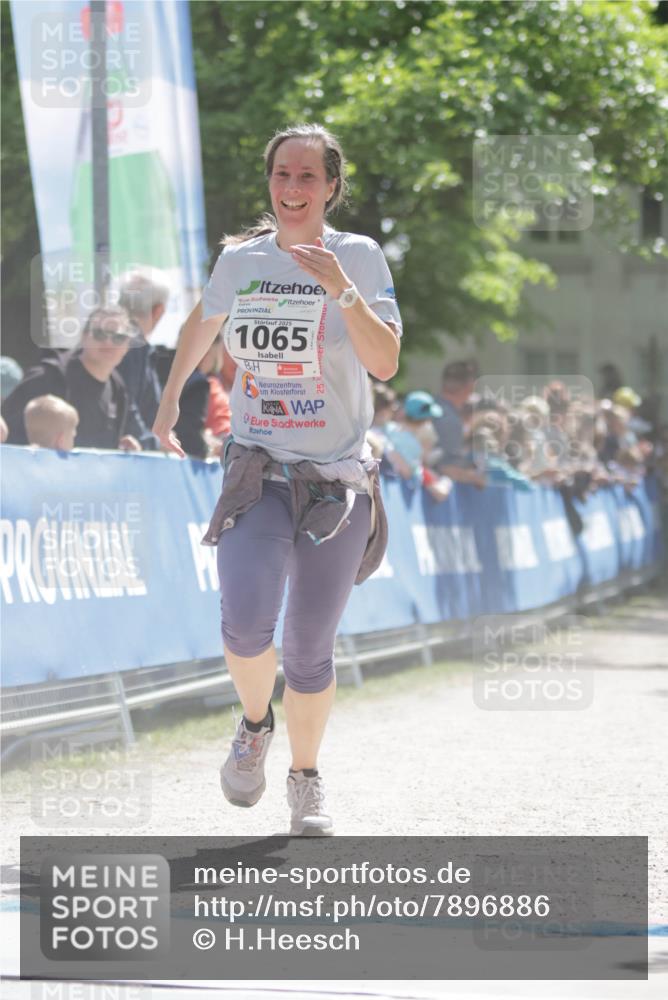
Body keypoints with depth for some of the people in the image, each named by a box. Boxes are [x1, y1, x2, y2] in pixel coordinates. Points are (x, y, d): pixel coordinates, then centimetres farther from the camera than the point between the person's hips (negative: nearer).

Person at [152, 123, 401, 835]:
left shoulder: (359, 257, -4)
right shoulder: (239, 260, 4)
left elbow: (385, 363, -17)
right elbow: (202, 324, 27)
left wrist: (340, 289, -27)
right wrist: (170, 397, 31)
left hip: (337, 480, -1)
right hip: (256, 473, 1)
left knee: (309, 649, 4)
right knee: (245, 621, -22)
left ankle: (306, 780, 28)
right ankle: (254, 725, 8)